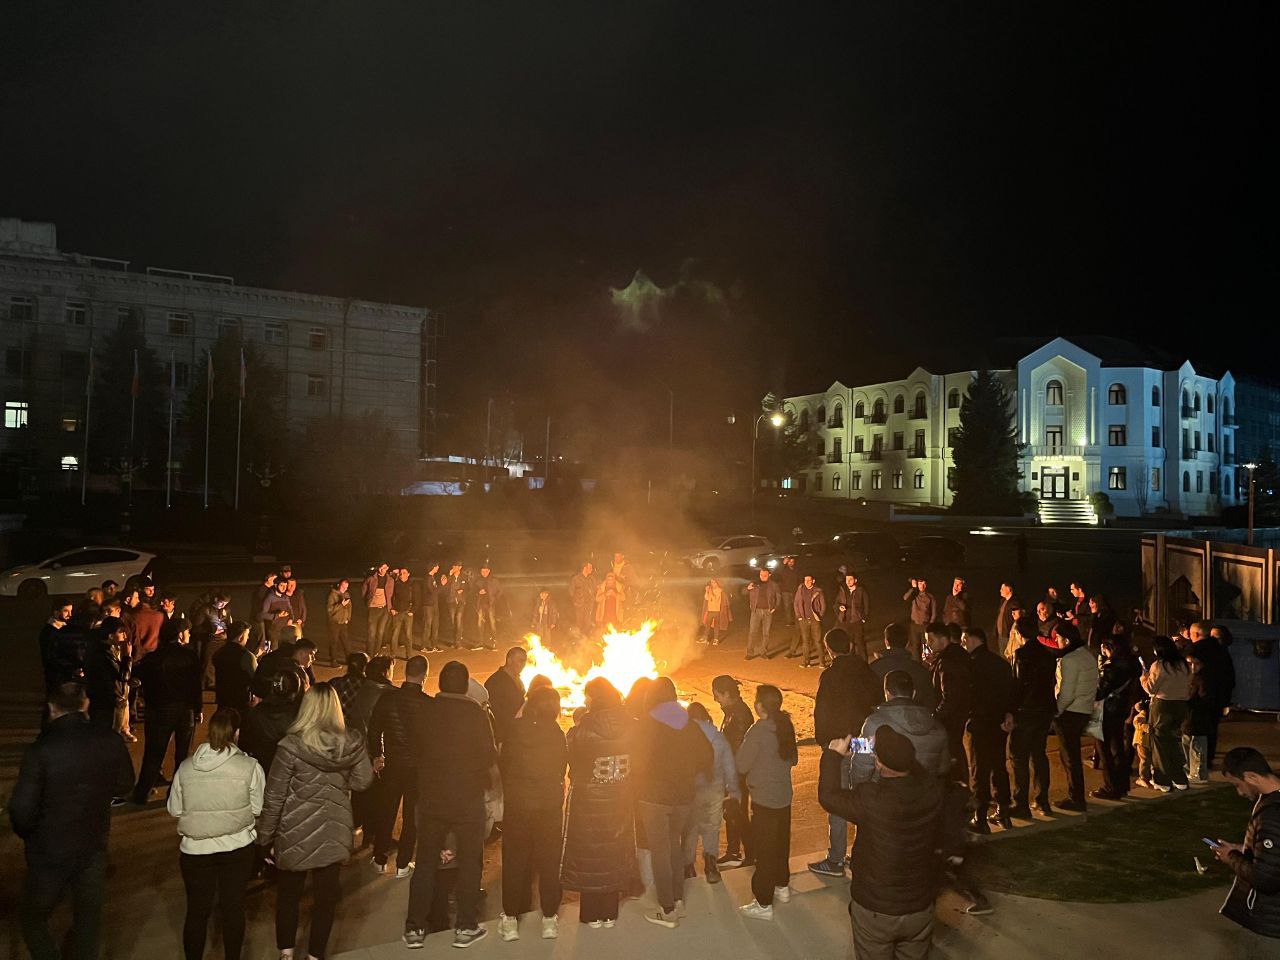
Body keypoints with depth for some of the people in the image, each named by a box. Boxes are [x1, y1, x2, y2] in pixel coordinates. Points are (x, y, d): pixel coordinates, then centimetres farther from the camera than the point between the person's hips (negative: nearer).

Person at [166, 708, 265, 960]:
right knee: (233, 908, 14)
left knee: (197, 911, 17)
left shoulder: (186, 767, -8)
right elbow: (258, 810, -6)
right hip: (238, 847, -1)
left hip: (195, 849, 1)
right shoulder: (250, 766, -14)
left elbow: (174, 809, 0)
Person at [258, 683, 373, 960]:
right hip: (335, 832, 2)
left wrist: (264, 835, 1)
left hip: (295, 833, -1)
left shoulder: (291, 746, -18)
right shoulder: (352, 743, -11)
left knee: (288, 893, 20)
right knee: (326, 895, 17)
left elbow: (273, 797, -12)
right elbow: (362, 781, -1)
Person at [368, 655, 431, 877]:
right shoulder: (429, 704, -16)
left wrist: (375, 756, 14)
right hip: (418, 767, -2)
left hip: (391, 765, 2)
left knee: (385, 813, 18)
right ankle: (403, 865, 18)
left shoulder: (387, 697, -9)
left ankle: (380, 861, 28)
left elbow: (373, 730, -1)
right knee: (412, 816, 12)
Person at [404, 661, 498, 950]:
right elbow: (489, 756, -12)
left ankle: (414, 928, 18)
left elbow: (416, 748, 5)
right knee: (469, 861, 12)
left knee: (426, 862, 14)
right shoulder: (475, 712, -14)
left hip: (431, 797, 2)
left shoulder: (426, 710, -6)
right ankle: (466, 927, 16)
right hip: (468, 799, -2)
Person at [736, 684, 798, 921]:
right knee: (781, 844, 24)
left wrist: (744, 745, -3)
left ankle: (764, 904, 12)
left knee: (764, 850, 3)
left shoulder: (758, 731, -24)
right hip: (784, 797, 7)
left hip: (764, 799, -7)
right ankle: (782, 887, 41)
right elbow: (793, 759, 10)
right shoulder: (786, 726, -2)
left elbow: (742, 765, -18)